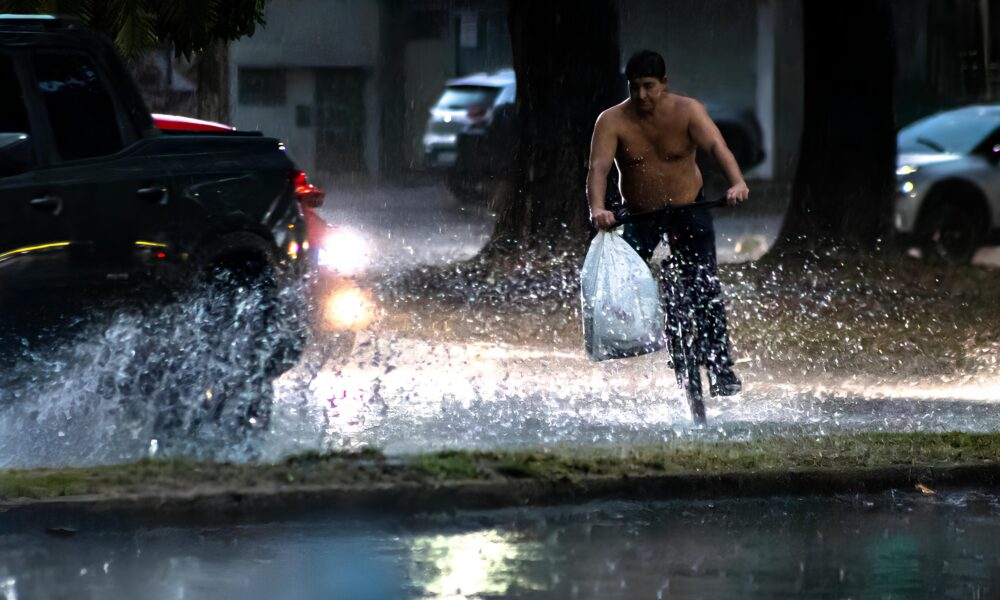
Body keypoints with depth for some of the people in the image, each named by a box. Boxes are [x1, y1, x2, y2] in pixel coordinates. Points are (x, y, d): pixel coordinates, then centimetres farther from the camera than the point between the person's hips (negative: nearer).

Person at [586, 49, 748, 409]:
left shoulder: (686, 111, -12)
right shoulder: (612, 121, -12)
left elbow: (716, 145, -28)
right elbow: (599, 167, -23)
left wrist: (737, 183, -47)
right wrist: (597, 209, -43)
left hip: (688, 211, -1)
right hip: (639, 218, 1)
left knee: (704, 285, -13)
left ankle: (720, 366, -10)